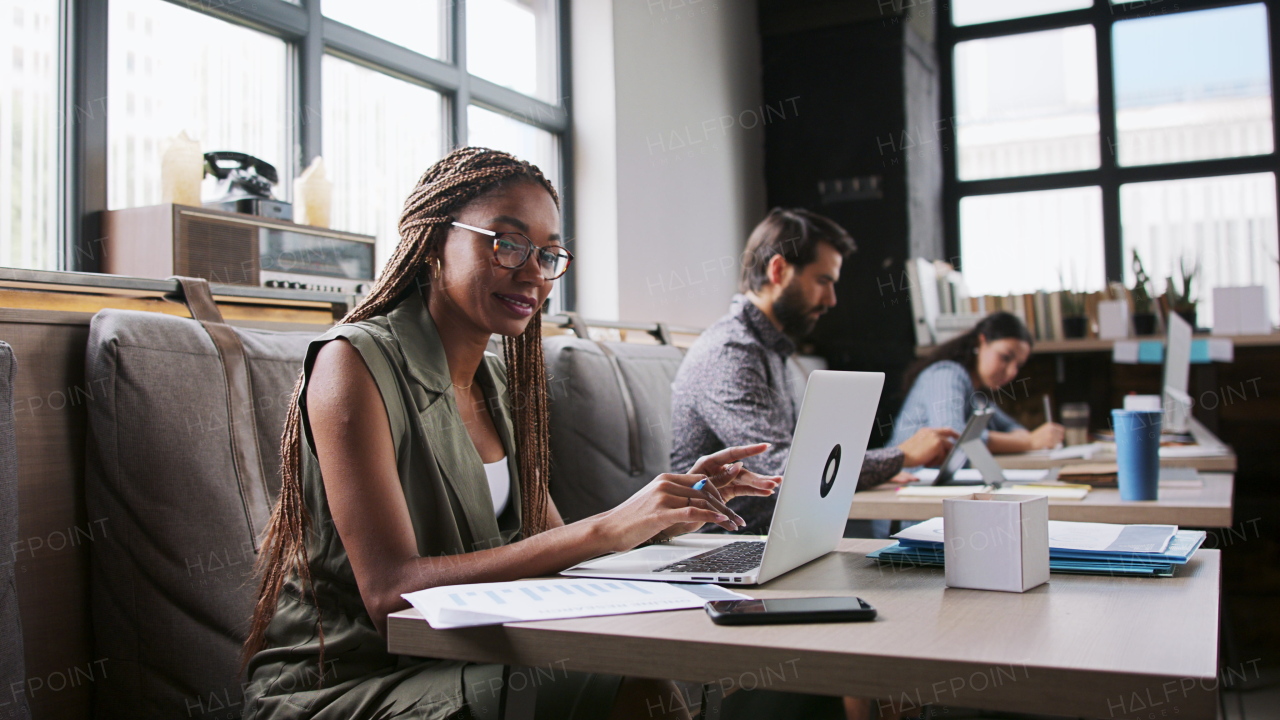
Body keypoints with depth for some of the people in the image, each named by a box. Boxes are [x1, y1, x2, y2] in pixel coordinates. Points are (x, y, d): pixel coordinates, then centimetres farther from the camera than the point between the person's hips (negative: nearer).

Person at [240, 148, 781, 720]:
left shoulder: (496, 383, 11)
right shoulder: (353, 361, -14)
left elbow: (550, 544, 12)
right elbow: (390, 592, -24)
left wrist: (674, 510, -6)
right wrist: (606, 529, -28)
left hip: (454, 666, 7)